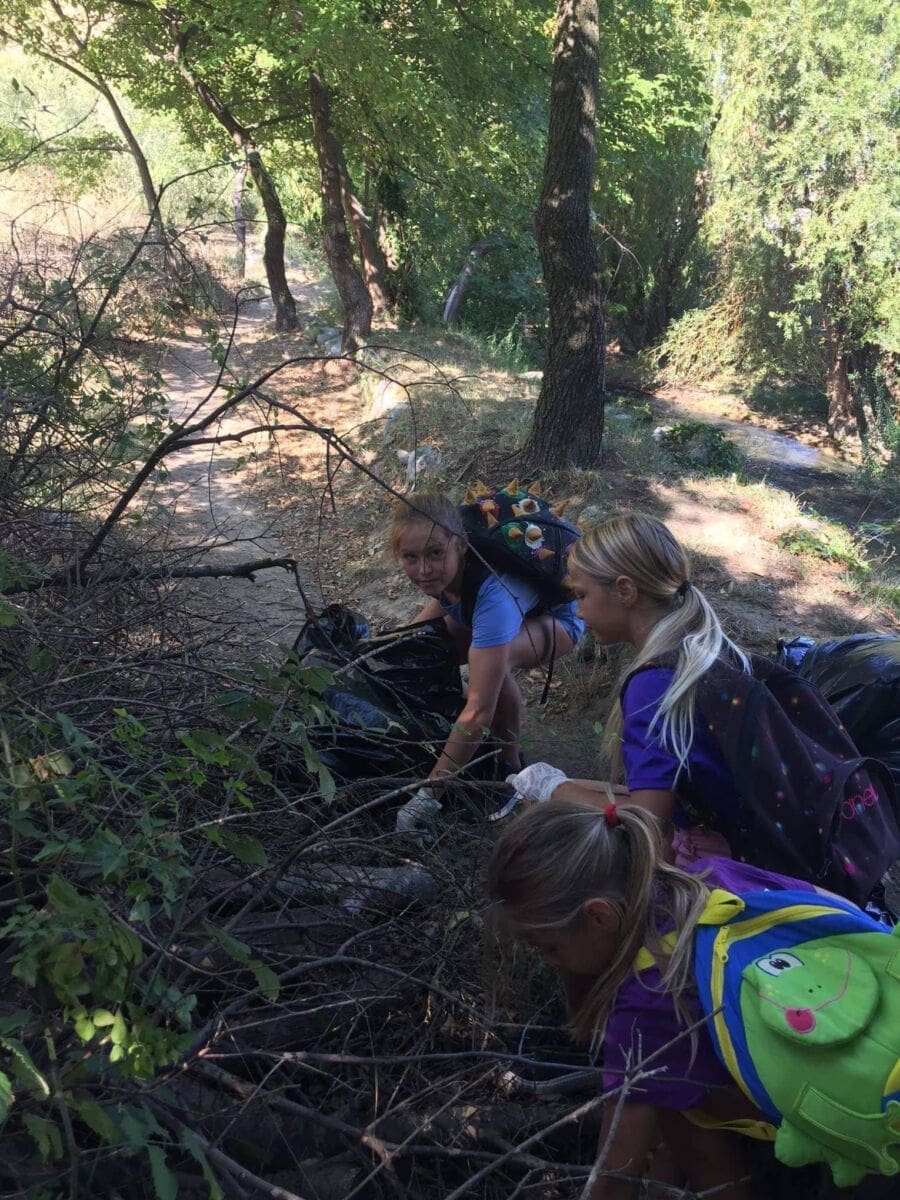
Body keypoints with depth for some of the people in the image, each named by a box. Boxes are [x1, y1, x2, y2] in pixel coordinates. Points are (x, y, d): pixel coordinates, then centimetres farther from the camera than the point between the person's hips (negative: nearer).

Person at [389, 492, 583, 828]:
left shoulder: (494, 593, -44)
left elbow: (479, 710, -44)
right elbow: (444, 595, 3)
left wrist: (429, 794, -41)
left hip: (556, 619, -6)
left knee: (494, 664, -36)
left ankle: (510, 762, -11)